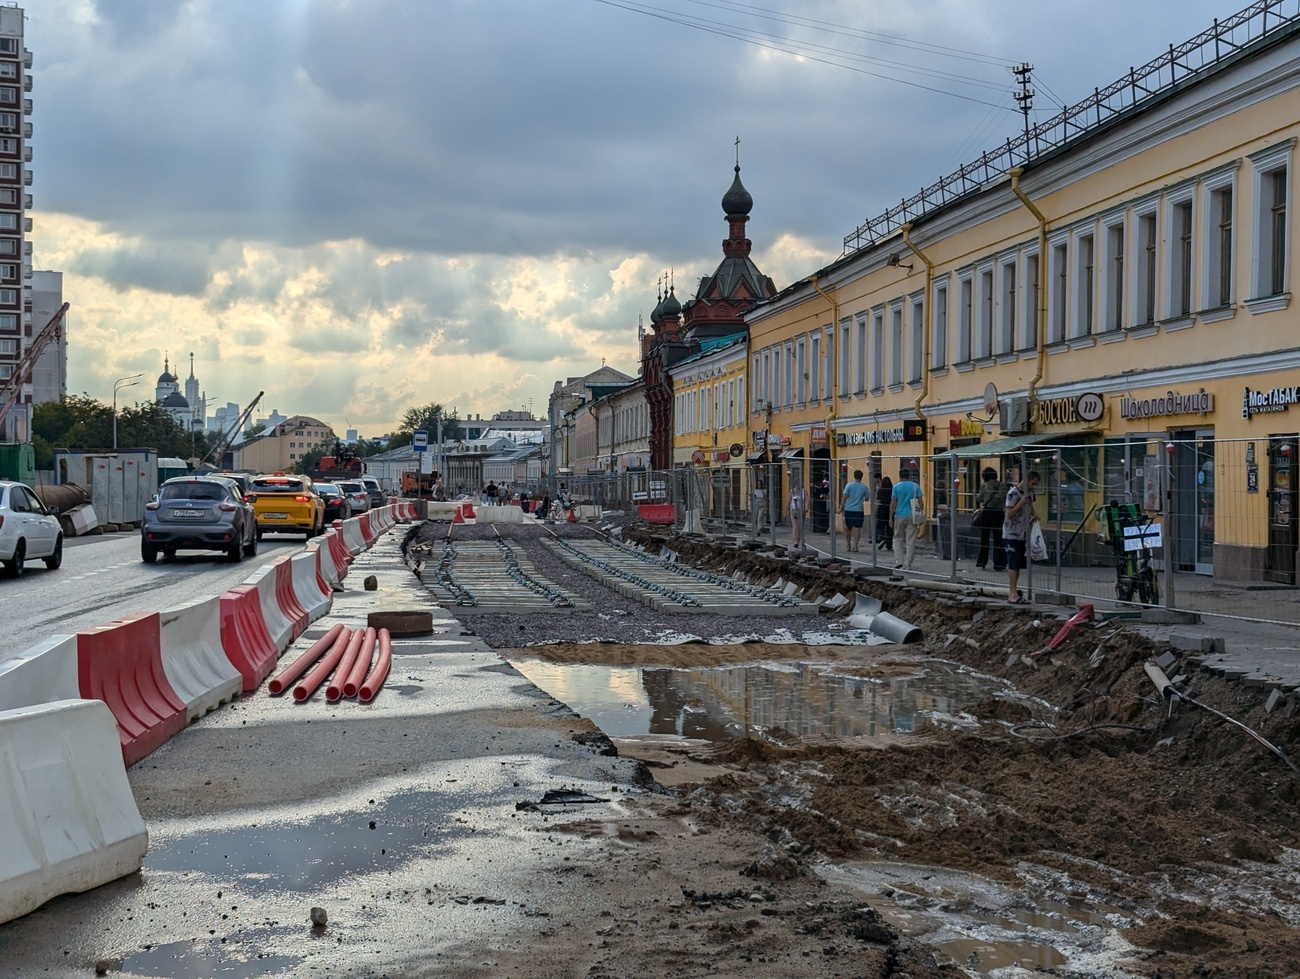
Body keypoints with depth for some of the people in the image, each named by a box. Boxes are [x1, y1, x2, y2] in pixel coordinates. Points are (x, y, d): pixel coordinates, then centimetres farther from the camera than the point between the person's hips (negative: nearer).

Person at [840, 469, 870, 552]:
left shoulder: (849, 485, -4)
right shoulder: (864, 487, 0)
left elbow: (844, 497, -8)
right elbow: (867, 499, 9)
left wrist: (841, 507, -3)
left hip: (849, 510, 0)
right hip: (859, 510, 0)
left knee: (848, 529, 12)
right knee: (857, 529, 0)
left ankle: (849, 545, 19)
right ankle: (855, 545, -7)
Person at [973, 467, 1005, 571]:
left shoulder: (984, 485, -4)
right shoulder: (1002, 486, 2)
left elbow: (979, 499, 6)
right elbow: (1005, 500, 4)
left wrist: (977, 496, 28)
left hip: (986, 512, -1)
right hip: (999, 513, 1)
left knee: (984, 538, 9)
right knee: (998, 539, 4)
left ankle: (982, 563, 12)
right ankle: (999, 564, 2)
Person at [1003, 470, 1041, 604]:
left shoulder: (1029, 493, 11)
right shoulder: (1013, 493, -15)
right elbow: (1009, 514, -19)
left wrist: (1033, 516, 7)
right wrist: (1021, 503, -26)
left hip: (1023, 535, 8)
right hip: (1011, 535, -8)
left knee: (1016, 565, 10)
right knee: (1013, 564, -11)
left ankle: (1012, 592, 16)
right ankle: (1013, 594, -13)